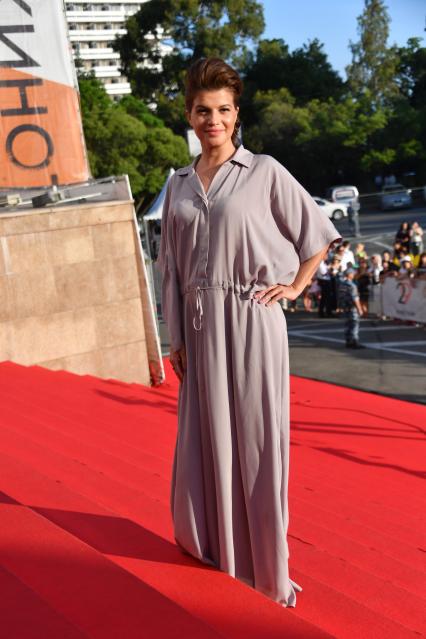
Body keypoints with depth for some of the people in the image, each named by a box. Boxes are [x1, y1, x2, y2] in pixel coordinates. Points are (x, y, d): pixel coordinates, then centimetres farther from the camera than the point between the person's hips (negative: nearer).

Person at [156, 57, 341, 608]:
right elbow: (172, 267, 11)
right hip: (201, 325, 4)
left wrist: (295, 286, -1)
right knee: (208, 438, 9)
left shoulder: (264, 172, -1)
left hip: (252, 320, -4)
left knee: (257, 440, 3)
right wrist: (176, 336, 8)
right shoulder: (179, 186, 11)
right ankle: (216, 556, 26)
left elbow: (317, 234, 6)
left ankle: (266, 569, 18)